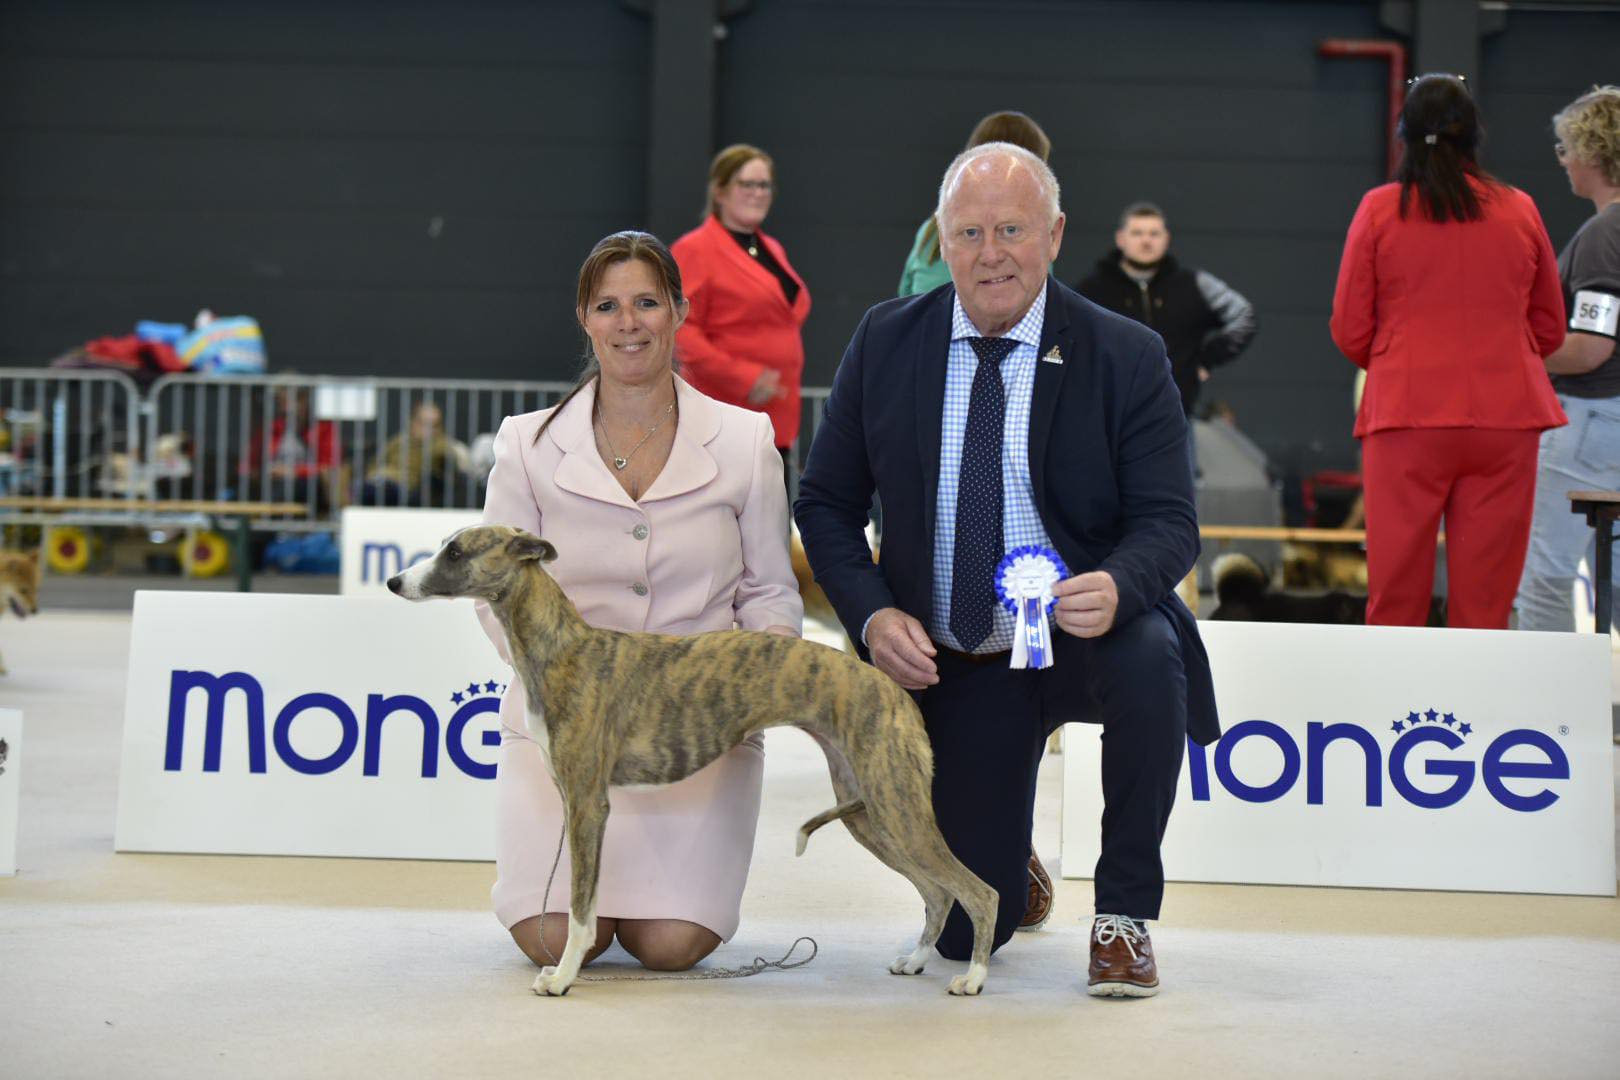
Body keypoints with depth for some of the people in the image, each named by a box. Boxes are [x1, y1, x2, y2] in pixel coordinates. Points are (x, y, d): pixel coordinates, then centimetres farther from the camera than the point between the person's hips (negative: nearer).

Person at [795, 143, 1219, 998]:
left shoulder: (1126, 357, -9)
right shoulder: (884, 343, -2)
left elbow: (1169, 522, -12)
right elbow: (825, 501, 4)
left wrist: (1115, 587, -35)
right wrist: (872, 615, -14)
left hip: (1082, 631, -1)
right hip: (951, 662, 2)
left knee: (1149, 657, -39)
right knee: (967, 936, -2)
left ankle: (1123, 913, -15)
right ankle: (1014, 866, 39)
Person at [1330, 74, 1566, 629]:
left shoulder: (1379, 209, -1)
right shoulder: (1520, 210, 5)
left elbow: (1349, 331, 1)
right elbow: (1550, 328, 13)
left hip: (1407, 416, -1)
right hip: (1505, 416, 1)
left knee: (1396, 593, 5)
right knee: (1484, 598, 4)